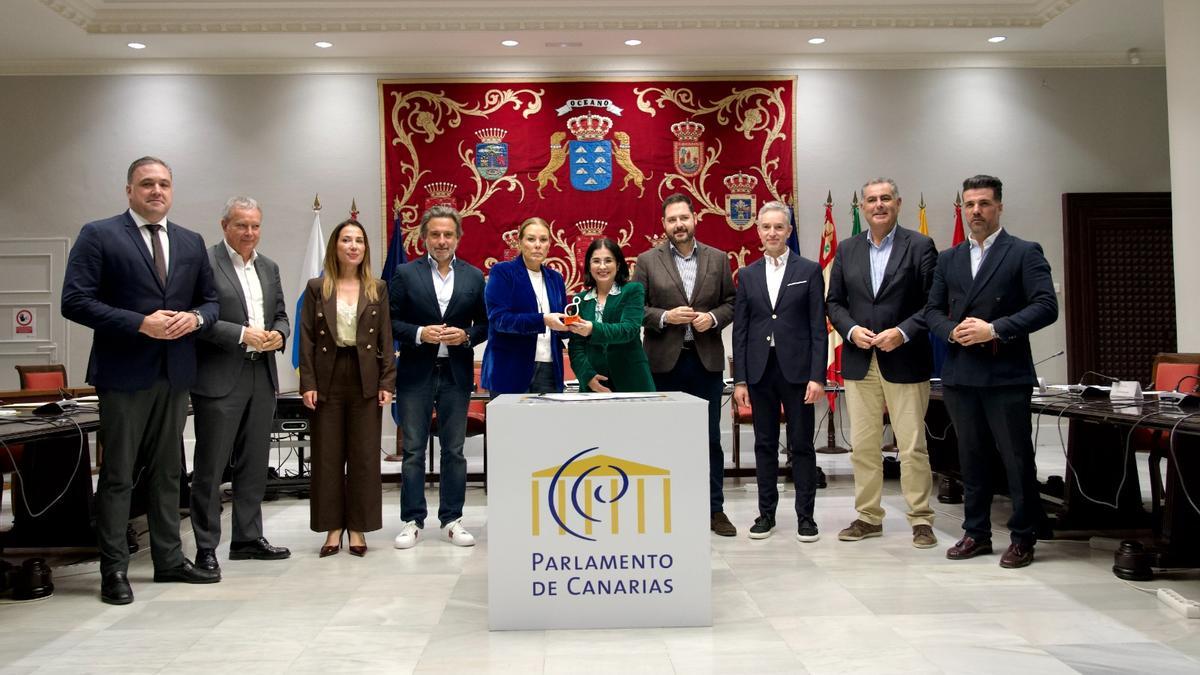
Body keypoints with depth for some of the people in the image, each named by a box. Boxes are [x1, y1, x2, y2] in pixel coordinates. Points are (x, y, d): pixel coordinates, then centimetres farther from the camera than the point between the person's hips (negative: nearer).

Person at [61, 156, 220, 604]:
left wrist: (195, 317, -7)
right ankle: (114, 571, 10)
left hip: (175, 373, 5)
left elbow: (210, 299, 17)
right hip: (124, 372, -5)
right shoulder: (99, 236, -3)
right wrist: (141, 323, -19)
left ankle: (169, 559, 23)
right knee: (117, 475, 2)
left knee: (167, 472, 13)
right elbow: (75, 301, -11)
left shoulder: (191, 243, 12)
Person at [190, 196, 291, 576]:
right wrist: (242, 335, -19)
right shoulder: (205, 262, -7)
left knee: (254, 463, 13)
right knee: (211, 466, 1)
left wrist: (278, 334, -2)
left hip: (262, 377, 7)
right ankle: (206, 547, 10)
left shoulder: (269, 268, 15)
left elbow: (281, 315, 19)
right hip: (219, 378, -7)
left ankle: (248, 538, 23)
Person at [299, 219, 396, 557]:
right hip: (328, 380, 0)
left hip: (365, 380, 0)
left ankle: (358, 528, 13)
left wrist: (387, 382, -3)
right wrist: (308, 383, -6)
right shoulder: (317, 288, 5)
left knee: (365, 456, 3)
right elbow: (307, 338, 2)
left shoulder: (377, 289, 7)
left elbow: (385, 338, 4)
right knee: (327, 456, 4)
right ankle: (332, 528, 14)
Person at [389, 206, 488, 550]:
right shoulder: (405, 274, 1)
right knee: (413, 450, 3)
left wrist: (466, 336, -10)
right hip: (416, 373, -1)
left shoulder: (473, 276, 6)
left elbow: (484, 324, 9)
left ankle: (452, 519, 16)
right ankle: (412, 521, 11)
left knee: (454, 450, 7)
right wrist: (419, 334, -16)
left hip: (457, 373, 2)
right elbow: (391, 321, 0)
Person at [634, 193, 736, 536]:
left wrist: (713, 317, -9)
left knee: (710, 437, 6)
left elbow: (731, 302, 10)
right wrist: (665, 317, -14)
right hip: (665, 361, -1)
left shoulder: (718, 259, 8)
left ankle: (714, 509, 15)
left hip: (707, 360, 1)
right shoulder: (647, 261, 2)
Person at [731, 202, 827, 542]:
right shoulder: (748, 275, 8)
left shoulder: (809, 271, 1)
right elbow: (740, 330, 7)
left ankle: (806, 516, 11)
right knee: (765, 444, 9)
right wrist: (740, 379, 2)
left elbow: (818, 328, -2)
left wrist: (817, 376, -9)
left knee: (801, 445, 3)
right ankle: (766, 513, 17)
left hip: (797, 370, -2)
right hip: (761, 370, 3)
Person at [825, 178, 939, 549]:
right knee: (863, 446, 8)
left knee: (912, 446, 0)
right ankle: (868, 517, 18)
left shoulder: (919, 246, -1)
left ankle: (921, 519, 11)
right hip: (859, 362, 4)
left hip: (905, 362, -3)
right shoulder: (846, 250, 10)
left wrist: (902, 332, -16)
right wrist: (852, 330, -7)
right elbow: (834, 302, 11)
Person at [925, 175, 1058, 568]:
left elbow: (1046, 306, -10)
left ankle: (1023, 537, 13)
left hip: (1007, 374, -4)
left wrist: (995, 329, -18)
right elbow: (932, 310, 13)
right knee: (971, 458, 12)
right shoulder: (948, 259, 14)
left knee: (1017, 458, 1)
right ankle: (976, 533, 22)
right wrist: (953, 331, -8)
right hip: (960, 374, 5)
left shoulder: (1025, 253, -1)